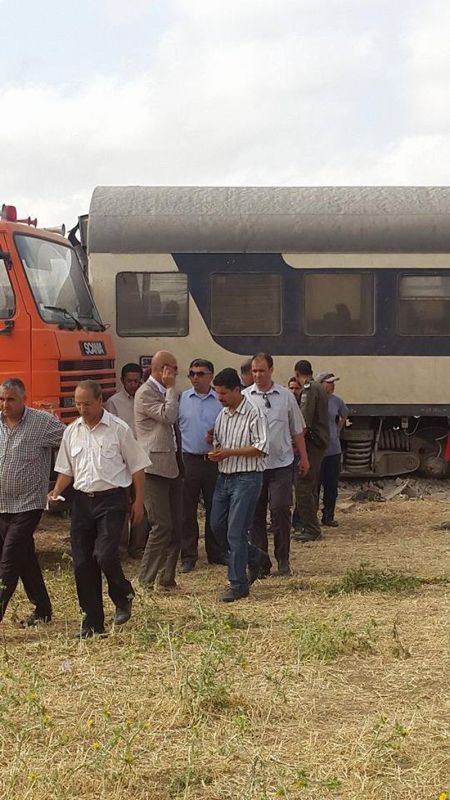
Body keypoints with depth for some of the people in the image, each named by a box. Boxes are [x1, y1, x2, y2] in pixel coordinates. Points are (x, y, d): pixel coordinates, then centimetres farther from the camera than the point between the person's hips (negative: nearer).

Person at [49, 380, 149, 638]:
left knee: (105, 555, -17)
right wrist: (57, 491, -3)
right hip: (82, 500, 5)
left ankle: (123, 597, 15)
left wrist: (139, 501, -2)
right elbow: (66, 469, 15)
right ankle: (93, 620, 16)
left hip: (112, 500, -5)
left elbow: (137, 467, 0)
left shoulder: (119, 429, -5)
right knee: (82, 562, 4)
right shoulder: (72, 431, 8)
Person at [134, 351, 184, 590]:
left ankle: (167, 577, 17)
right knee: (162, 526, -10)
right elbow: (167, 415, -23)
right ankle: (147, 580, -1)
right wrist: (171, 388, -13)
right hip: (155, 467, -9)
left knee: (176, 526, 8)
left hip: (172, 466, 9)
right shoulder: (145, 393, -10)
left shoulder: (165, 393, 18)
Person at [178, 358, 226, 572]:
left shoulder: (220, 401, 5)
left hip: (214, 460, 1)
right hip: (189, 460, -1)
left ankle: (217, 553, 20)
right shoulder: (181, 399, 4)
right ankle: (188, 556, 11)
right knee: (187, 510, 3)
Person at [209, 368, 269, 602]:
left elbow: (261, 448, -17)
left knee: (236, 532, -7)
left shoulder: (254, 414, -12)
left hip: (246, 479, -8)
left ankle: (238, 585, 2)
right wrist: (215, 453, -1)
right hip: (224, 476, 8)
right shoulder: (222, 415, 12)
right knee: (217, 525, 12)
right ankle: (251, 557, 33)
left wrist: (229, 452, -19)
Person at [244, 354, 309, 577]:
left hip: (280, 464, -1)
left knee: (280, 510, -6)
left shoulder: (286, 396, 5)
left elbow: (297, 430, 13)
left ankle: (283, 561, 8)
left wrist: (303, 457, 13)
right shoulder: (244, 397, 2)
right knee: (256, 514, 5)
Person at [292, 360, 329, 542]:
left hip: (311, 442, -10)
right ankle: (310, 527, 21)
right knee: (311, 487, 15)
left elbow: (305, 420, -21)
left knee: (303, 485, -9)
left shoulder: (308, 389, -12)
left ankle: (311, 530, -9)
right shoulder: (319, 388, 18)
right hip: (320, 442, 10)